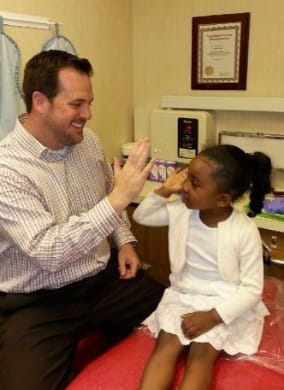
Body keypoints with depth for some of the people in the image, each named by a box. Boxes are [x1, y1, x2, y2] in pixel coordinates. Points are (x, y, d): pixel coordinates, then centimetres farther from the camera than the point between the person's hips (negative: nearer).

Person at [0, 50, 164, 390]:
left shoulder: (89, 142, 1)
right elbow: (49, 254, -30)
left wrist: (124, 241, 1)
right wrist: (119, 197, -32)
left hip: (106, 279, 6)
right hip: (39, 301, -5)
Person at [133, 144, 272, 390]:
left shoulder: (245, 232, -16)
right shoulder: (181, 210, -4)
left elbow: (252, 289, -12)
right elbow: (141, 216, 8)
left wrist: (213, 316, -23)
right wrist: (164, 191, -8)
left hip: (226, 304, -4)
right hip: (183, 295, 4)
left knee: (202, 354, -25)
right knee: (166, 344, -20)